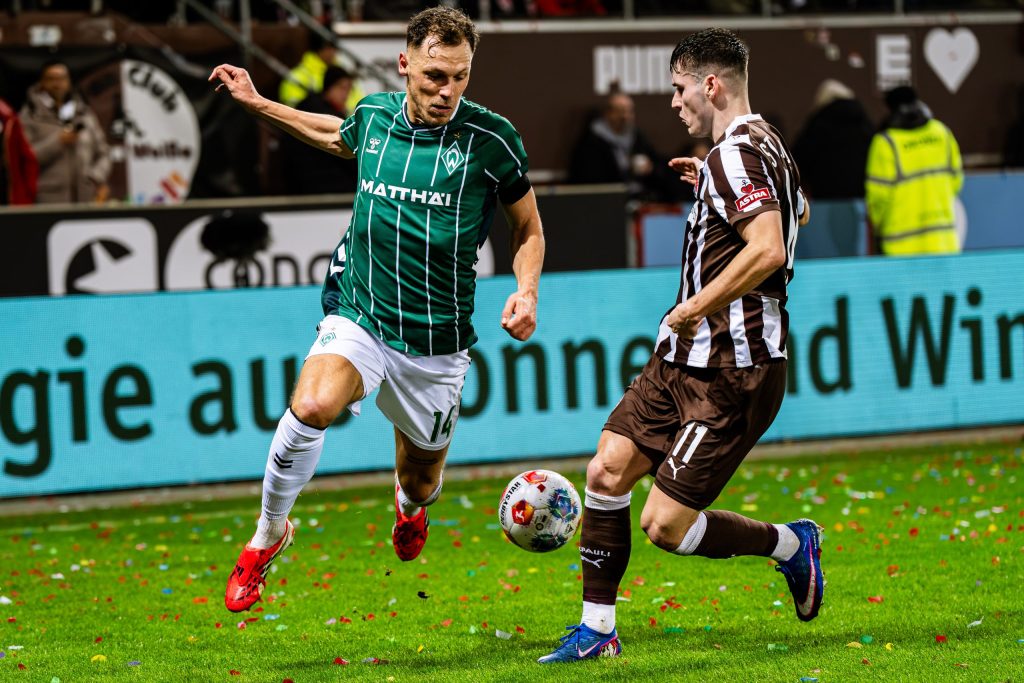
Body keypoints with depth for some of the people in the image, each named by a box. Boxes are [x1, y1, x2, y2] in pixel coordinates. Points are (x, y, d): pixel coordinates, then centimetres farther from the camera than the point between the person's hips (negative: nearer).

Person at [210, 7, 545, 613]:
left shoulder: (491, 138, -9)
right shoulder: (373, 116, -1)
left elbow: (529, 229, 5)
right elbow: (337, 136, 26)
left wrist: (526, 292, -12)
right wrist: (259, 104, 25)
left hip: (438, 341, 0)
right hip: (358, 317, 0)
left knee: (420, 483, 14)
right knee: (311, 408, -31)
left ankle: (410, 508, 55)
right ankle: (269, 535, -7)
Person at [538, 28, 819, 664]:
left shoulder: (737, 154, -18)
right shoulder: (765, 145, 14)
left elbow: (769, 249, -33)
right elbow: (798, 212, 35)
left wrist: (695, 308, -24)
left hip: (731, 374, -10)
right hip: (685, 359, 10)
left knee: (665, 525, -9)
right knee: (607, 470, 5)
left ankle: (790, 544, 13)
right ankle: (597, 629, 13)